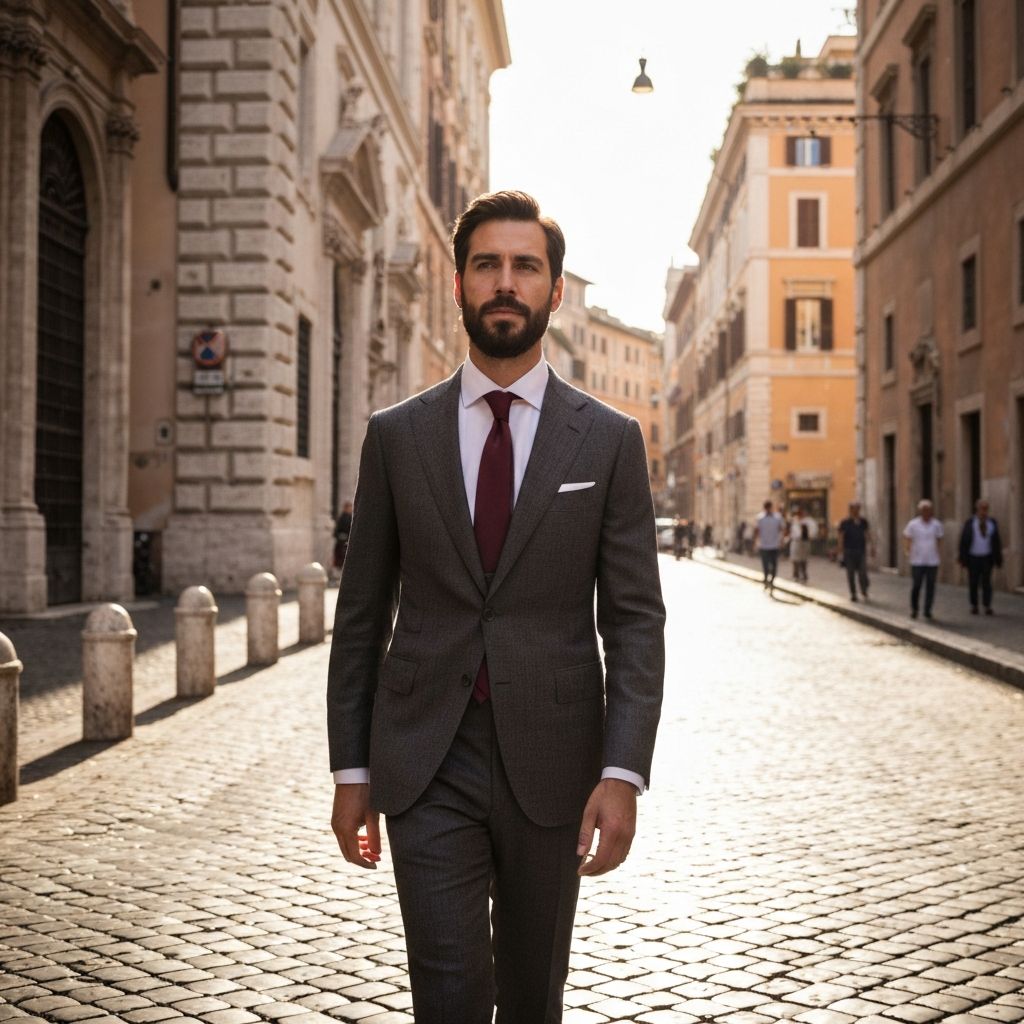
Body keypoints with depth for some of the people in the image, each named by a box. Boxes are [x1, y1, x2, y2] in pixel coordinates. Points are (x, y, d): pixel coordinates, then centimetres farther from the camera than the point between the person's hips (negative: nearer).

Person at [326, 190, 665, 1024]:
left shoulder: (609, 440, 1)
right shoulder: (396, 436, 3)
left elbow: (634, 619, -3)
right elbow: (362, 614, 6)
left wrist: (624, 772, -13)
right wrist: (350, 770, 3)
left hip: (549, 765, 1)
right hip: (425, 764, 0)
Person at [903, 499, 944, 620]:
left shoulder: (936, 525, 5)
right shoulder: (913, 524, -2)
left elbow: (939, 540, 14)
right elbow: (907, 538, 6)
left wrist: (940, 554, 9)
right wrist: (907, 549, -8)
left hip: (932, 561, 2)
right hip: (917, 561, -2)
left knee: (930, 586, 3)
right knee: (916, 585, -2)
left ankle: (927, 610, 12)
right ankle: (914, 609, 14)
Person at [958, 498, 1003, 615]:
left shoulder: (992, 523, 2)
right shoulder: (970, 523, -3)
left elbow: (997, 542, 6)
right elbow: (963, 542, -2)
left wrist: (998, 559, 3)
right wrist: (962, 558, -5)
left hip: (987, 558, 1)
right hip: (973, 558, -1)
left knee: (986, 582, -3)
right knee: (973, 583, 4)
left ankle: (987, 607, 0)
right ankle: (974, 606, 15)